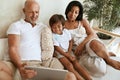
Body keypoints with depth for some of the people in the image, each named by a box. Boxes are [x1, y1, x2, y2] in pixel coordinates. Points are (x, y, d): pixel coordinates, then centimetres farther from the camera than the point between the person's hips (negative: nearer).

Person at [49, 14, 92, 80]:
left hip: (68, 53, 4)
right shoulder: (53, 36, -13)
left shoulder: (66, 32, 2)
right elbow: (57, 48, -15)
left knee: (76, 64, -13)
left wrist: (69, 52, -4)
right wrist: (68, 56, -16)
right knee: (69, 65, -25)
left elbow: (70, 41, 11)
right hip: (60, 54, -4)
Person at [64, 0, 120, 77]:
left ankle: (108, 59, -13)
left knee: (94, 43, -40)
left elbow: (92, 34, 0)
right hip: (79, 51, -2)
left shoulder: (83, 21, 10)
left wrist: (82, 44, -16)